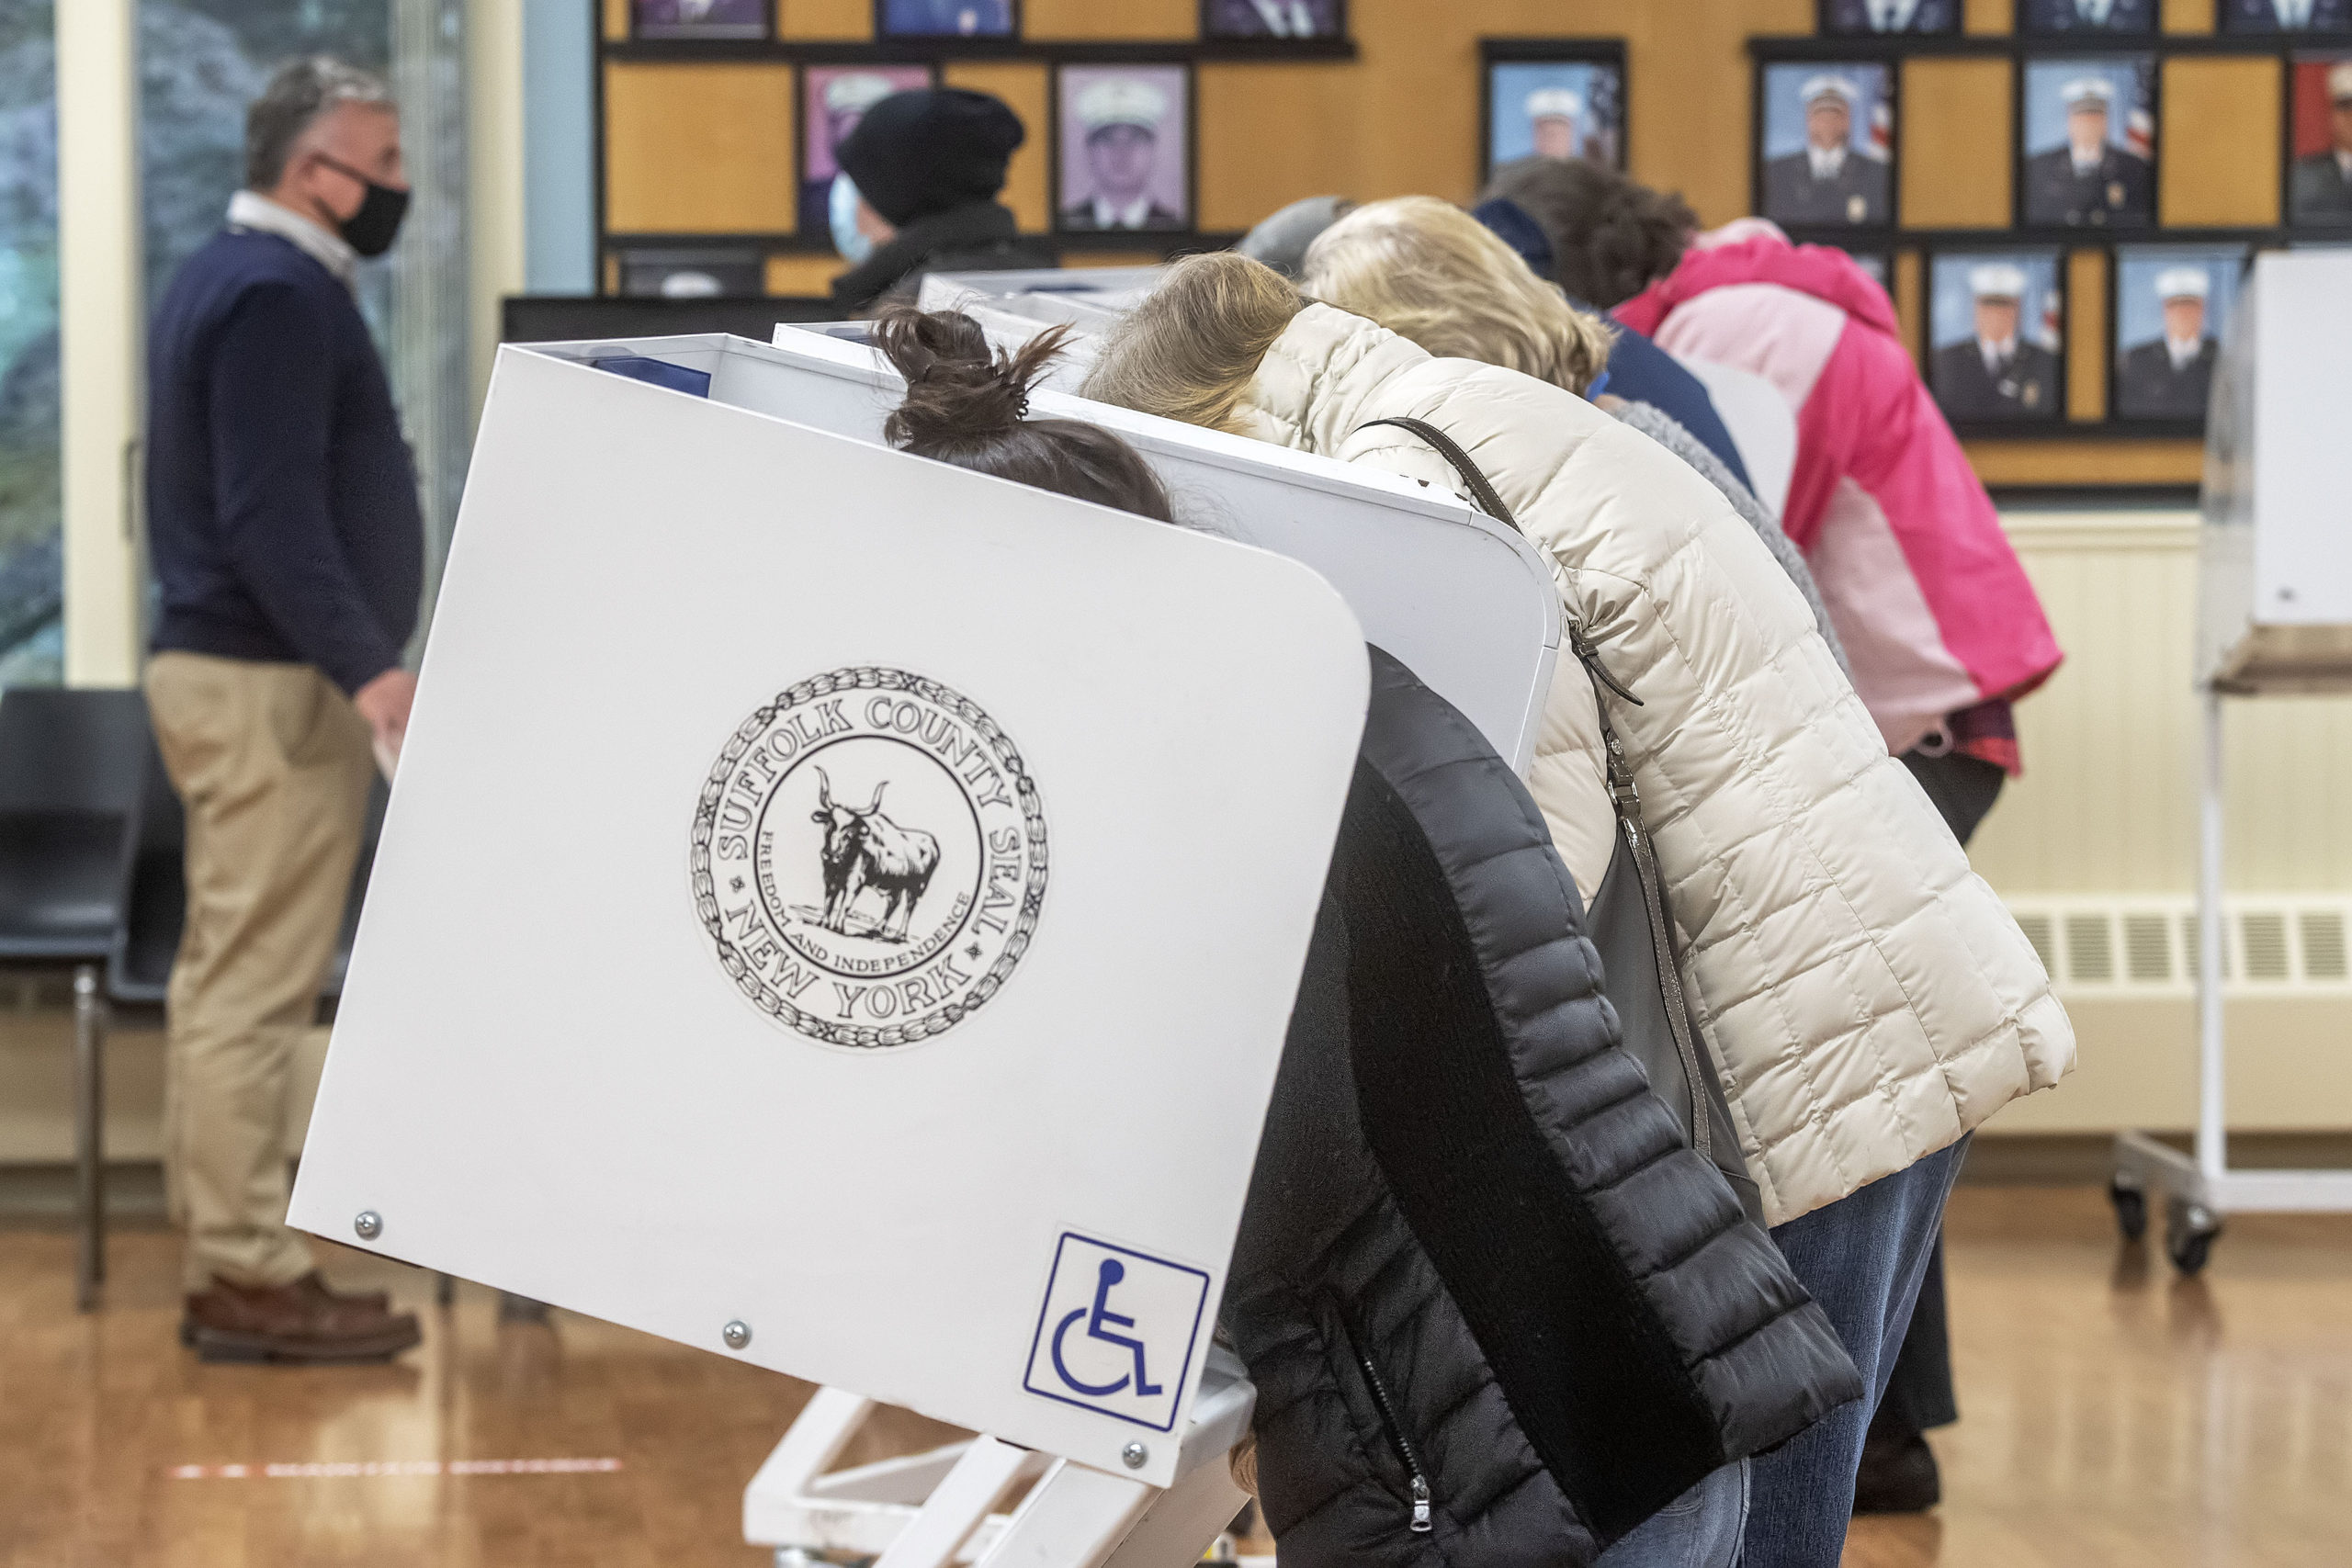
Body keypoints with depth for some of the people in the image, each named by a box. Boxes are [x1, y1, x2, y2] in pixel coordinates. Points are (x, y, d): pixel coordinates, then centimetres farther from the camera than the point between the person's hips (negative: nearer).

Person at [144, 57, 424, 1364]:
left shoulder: (227, 277, 18)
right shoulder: (280, 295, -15)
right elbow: (273, 513, -24)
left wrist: (348, 657, 25)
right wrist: (364, 665, -30)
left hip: (220, 667, 11)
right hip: (274, 683, -11)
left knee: (227, 981, 13)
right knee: (258, 988, -9)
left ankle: (221, 1257, 18)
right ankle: (250, 1278, -7)